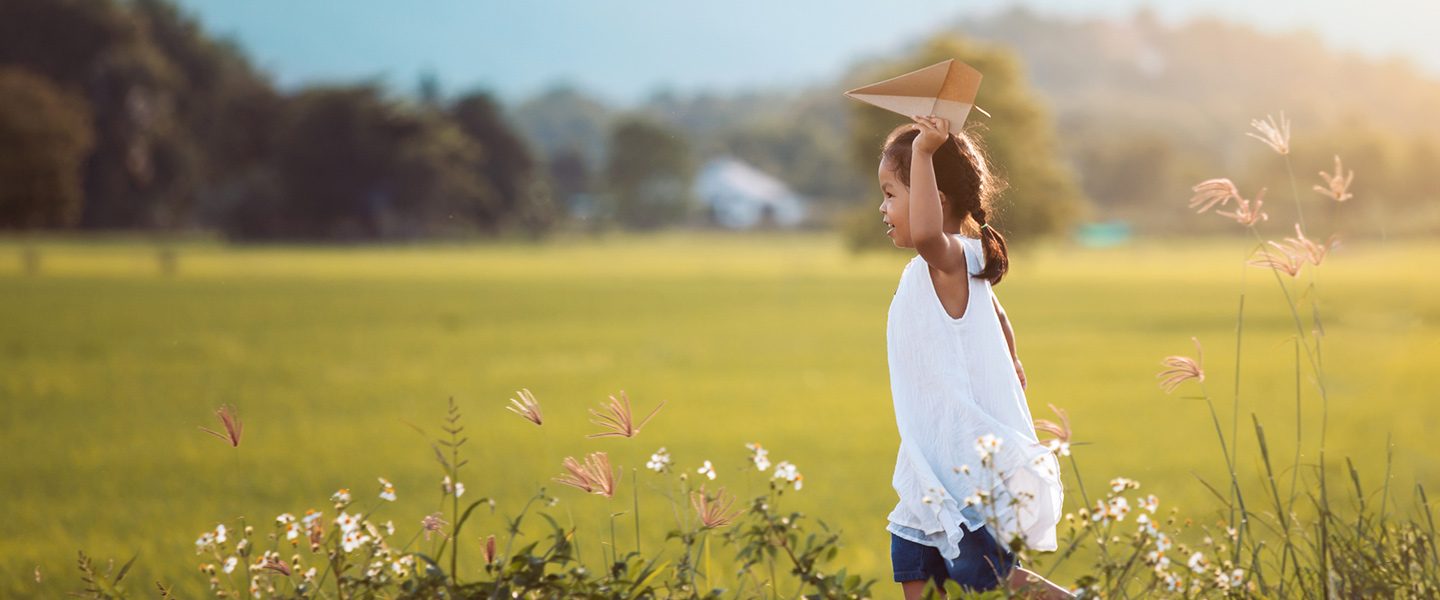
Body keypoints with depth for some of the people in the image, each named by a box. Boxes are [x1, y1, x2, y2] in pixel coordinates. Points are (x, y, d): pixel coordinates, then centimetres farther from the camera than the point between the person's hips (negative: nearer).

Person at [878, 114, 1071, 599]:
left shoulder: (950, 258, -16)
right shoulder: (949, 268, 15)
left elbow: (925, 233, -42)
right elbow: (997, 318, 33)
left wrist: (922, 153, -37)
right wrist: (1008, 362, 48)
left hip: (973, 465, -10)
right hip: (936, 468, 10)